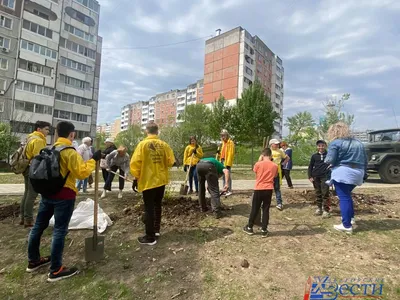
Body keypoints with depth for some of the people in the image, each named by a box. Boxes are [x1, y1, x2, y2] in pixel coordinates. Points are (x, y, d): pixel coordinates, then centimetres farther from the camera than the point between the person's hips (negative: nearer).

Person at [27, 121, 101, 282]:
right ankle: (56, 270, 9)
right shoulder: (70, 152, -17)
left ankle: (33, 261, 36)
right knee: (60, 230, -1)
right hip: (64, 196, -8)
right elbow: (82, 173, -20)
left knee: (39, 226, 18)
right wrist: (93, 160, -13)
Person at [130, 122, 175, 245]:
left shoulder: (143, 144, -10)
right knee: (157, 205, 20)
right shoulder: (164, 144, -1)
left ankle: (150, 237, 11)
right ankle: (156, 230, 32)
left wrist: (136, 177, -1)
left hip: (148, 181, -4)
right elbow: (170, 162, 1)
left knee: (149, 208, 4)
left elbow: (135, 162, -13)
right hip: (161, 180, 4)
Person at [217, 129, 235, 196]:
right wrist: (219, 153, 3)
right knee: (223, 176, 11)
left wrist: (228, 163, -19)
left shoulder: (230, 143, -7)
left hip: (227, 162, -8)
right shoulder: (223, 143, 19)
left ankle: (229, 190, -1)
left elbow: (231, 154, -14)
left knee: (228, 176, -6)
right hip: (222, 161, 9)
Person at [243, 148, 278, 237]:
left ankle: (249, 228, 21)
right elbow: (275, 176, 12)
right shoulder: (275, 166, -3)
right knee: (266, 210, 9)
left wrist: (260, 160, 14)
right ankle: (264, 230, 14)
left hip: (258, 189, -1)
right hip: (269, 190, 1)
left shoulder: (258, 164, -8)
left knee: (254, 209, 10)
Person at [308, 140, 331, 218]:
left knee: (325, 193, -5)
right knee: (318, 193, 11)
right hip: (316, 177, 3)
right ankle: (319, 208, 22)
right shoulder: (314, 156, 6)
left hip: (325, 176, -2)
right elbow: (310, 167, 8)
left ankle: (326, 210, 1)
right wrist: (310, 176, 0)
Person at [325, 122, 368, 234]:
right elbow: (365, 161, 18)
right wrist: (364, 174, 25)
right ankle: (351, 218, 29)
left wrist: (326, 160, 8)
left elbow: (329, 160, -14)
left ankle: (347, 226, 0)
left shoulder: (335, 143, -7)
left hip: (343, 173, -7)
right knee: (347, 195, 23)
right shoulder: (358, 143, 16)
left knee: (344, 198, -3)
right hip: (357, 174, 8)